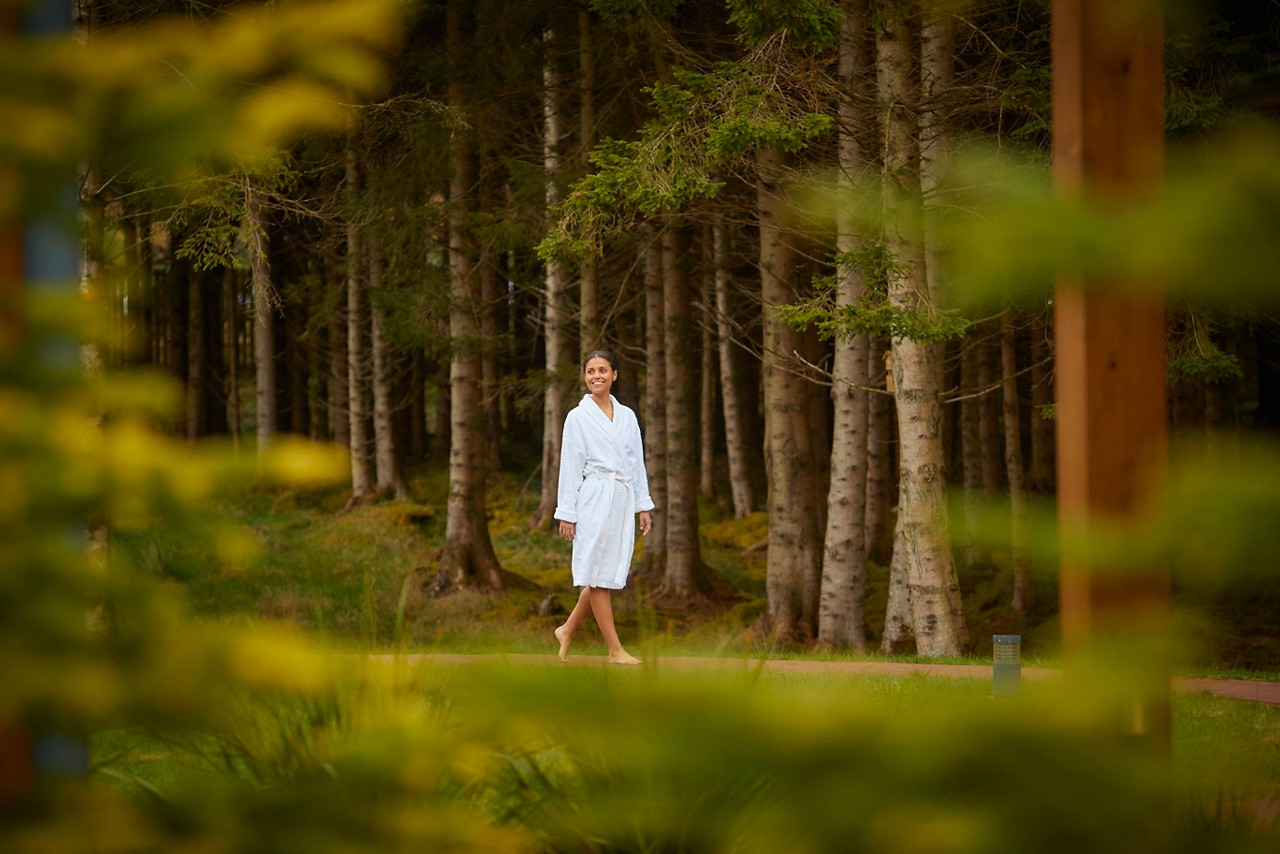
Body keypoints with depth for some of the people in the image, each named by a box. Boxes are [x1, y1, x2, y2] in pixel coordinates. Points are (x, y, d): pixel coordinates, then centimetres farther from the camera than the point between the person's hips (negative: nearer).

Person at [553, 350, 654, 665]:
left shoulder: (627, 416, 13)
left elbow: (637, 462, 14)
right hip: (594, 499, -5)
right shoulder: (578, 417, -1)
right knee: (598, 574, -2)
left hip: (623, 500, 5)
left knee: (608, 574, 7)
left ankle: (567, 631, 24)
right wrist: (566, 513, -6)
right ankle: (615, 650, -1)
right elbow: (570, 466, -3)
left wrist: (643, 505, 9)